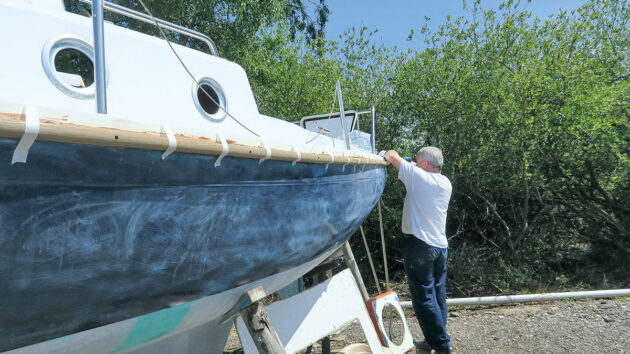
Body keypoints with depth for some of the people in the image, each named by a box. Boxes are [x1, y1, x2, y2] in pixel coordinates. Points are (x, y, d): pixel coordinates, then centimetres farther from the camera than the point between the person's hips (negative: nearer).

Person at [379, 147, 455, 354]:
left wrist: (385, 155, 18)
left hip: (420, 245, -8)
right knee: (438, 296, 13)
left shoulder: (418, 177, -11)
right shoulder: (446, 184, 9)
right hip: (441, 246, 8)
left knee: (424, 298, -1)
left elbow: (393, 156, -1)